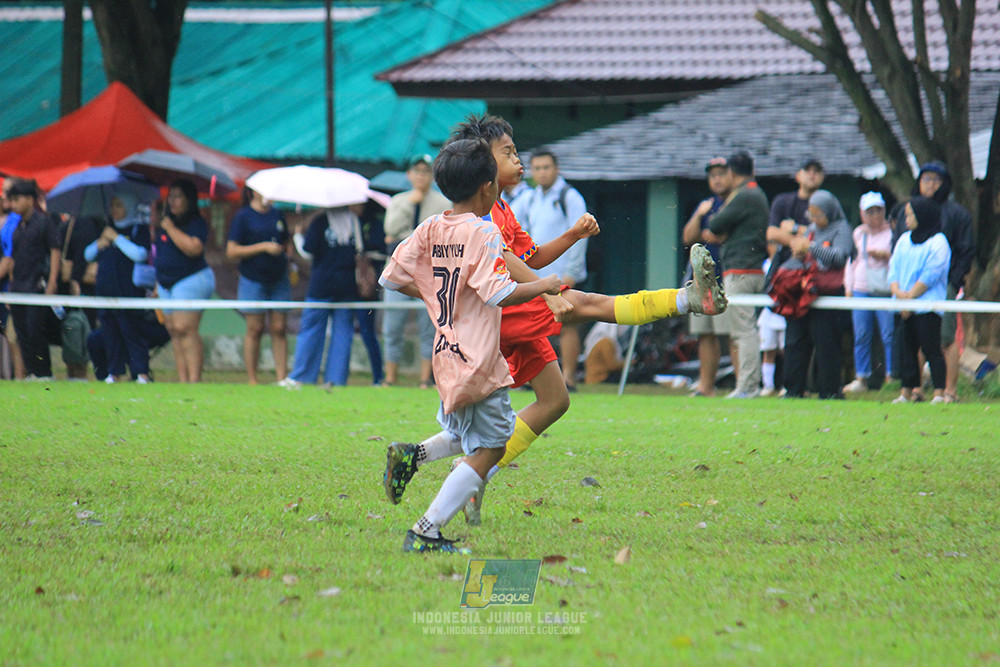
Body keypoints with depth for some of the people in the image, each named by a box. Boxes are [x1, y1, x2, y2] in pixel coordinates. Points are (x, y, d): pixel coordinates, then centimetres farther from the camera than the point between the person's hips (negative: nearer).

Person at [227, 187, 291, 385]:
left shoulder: (277, 215, 11)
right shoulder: (243, 217, -4)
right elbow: (232, 251, -10)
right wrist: (264, 247, -16)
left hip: (279, 279, 4)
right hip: (253, 281, -4)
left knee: (279, 328, 0)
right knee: (255, 329, -1)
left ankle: (282, 376, 1)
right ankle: (252, 379, 5)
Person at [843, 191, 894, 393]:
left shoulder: (892, 232, 2)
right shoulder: (858, 233, 16)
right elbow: (851, 261, 20)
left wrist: (885, 255, -15)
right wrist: (848, 287, 15)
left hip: (885, 291, -4)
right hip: (861, 290, 4)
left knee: (889, 335, -7)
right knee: (861, 336, 3)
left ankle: (891, 377, -2)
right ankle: (861, 378, 8)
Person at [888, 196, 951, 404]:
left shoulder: (938, 243, -5)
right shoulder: (904, 240, 17)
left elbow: (930, 276, -11)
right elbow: (894, 269, 12)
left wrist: (909, 296, -12)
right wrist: (898, 292, -5)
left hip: (927, 306, -7)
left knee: (931, 349, -9)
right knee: (906, 348, 6)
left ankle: (939, 393, -10)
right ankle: (906, 392, 10)